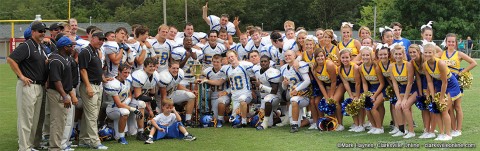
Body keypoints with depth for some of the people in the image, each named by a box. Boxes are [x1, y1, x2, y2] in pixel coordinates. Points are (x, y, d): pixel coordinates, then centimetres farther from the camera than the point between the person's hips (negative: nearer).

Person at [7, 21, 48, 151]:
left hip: (39, 86, 9)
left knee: (35, 119, 14)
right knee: (26, 118, -5)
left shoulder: (42, 47, 15)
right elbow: (10, 59, -20)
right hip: (28, 86, -9)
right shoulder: (26, 46, -12)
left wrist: (46, 79, 14)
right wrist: (21, 76, -18)